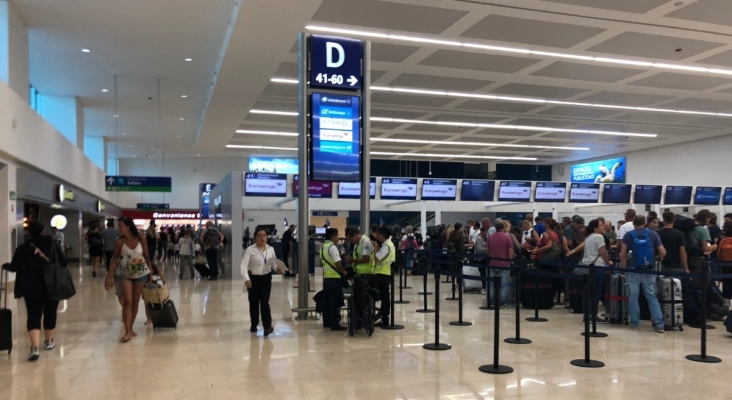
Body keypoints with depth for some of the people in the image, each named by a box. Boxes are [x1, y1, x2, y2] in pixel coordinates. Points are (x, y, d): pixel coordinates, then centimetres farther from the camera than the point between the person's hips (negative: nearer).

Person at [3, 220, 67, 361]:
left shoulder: (22, 248, -2)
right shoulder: (54, 246, -4)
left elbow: (14, 267, 6)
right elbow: (64, 264, -3)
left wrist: (6, 265, 27)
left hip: (31, 289, 0)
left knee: (33, 316, 0)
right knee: (50, 314, 17)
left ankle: (35, 348, -14)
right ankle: (49, 341, 32)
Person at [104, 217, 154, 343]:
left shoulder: (141, 239, -7)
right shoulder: (119, 242, -8)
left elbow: (147, 256, 1)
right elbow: (114, 260, -6)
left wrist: (151, 272, 1)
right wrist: (109, 277, -9)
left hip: (140, 273, 1)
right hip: (124, 274, -1)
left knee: (135, 302, 8)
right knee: (127, 301, -10)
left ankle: (130, 329, 20)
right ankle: (127, 332, -7)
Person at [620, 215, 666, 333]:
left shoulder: (628, 236, -1)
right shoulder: (653, 234, 3)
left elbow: (623, 255, -6)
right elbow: (663, 253, 0)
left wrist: (624, 268, 4)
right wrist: (656, 258, 20)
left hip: (633, 271, -2)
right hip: (649, 271, 2)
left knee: (633, 297, 6)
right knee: (652, 297, 9)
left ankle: (634, 324, 9)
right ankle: (659, 324, 5)